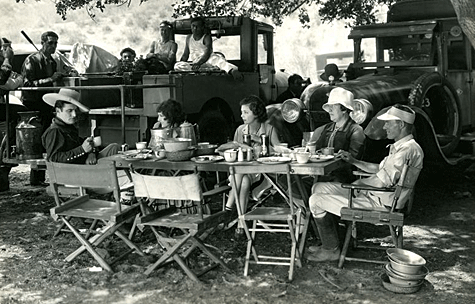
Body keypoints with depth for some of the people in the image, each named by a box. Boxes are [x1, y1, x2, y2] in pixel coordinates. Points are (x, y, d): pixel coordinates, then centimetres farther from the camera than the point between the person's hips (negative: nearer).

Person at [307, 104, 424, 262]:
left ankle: (331, 250, 2)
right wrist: (354, 161, 16)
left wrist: (358, 183, -8)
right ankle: (329, 243, 15)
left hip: (379, 204, -11)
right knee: (319, 188, 13)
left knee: (316, 201, -12)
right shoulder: (400, 146, 14)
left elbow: (382, 181, -25)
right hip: (371, 195, 11)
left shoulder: (408, 149, -21)